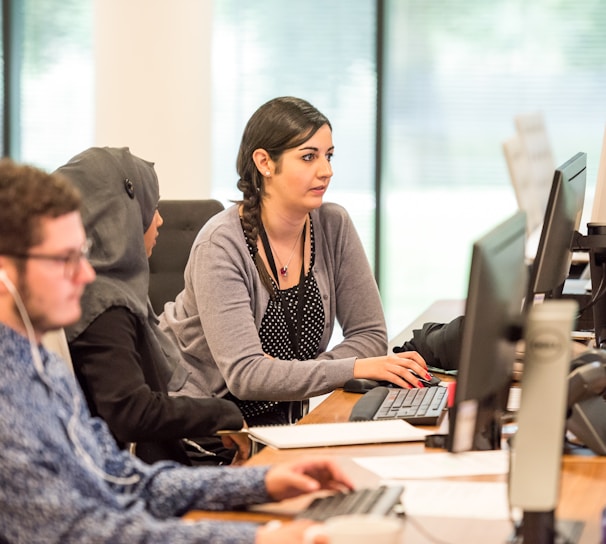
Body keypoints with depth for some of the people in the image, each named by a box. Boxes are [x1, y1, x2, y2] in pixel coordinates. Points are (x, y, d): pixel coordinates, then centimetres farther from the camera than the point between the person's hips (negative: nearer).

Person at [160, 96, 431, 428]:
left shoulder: (334, 227, -4)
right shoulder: (222, 244, -20)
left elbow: (370, 335, -2)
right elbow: (244, 374, -28)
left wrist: (289, 376, -19)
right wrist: (356, 368, -35)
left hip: (275, 414, 6)